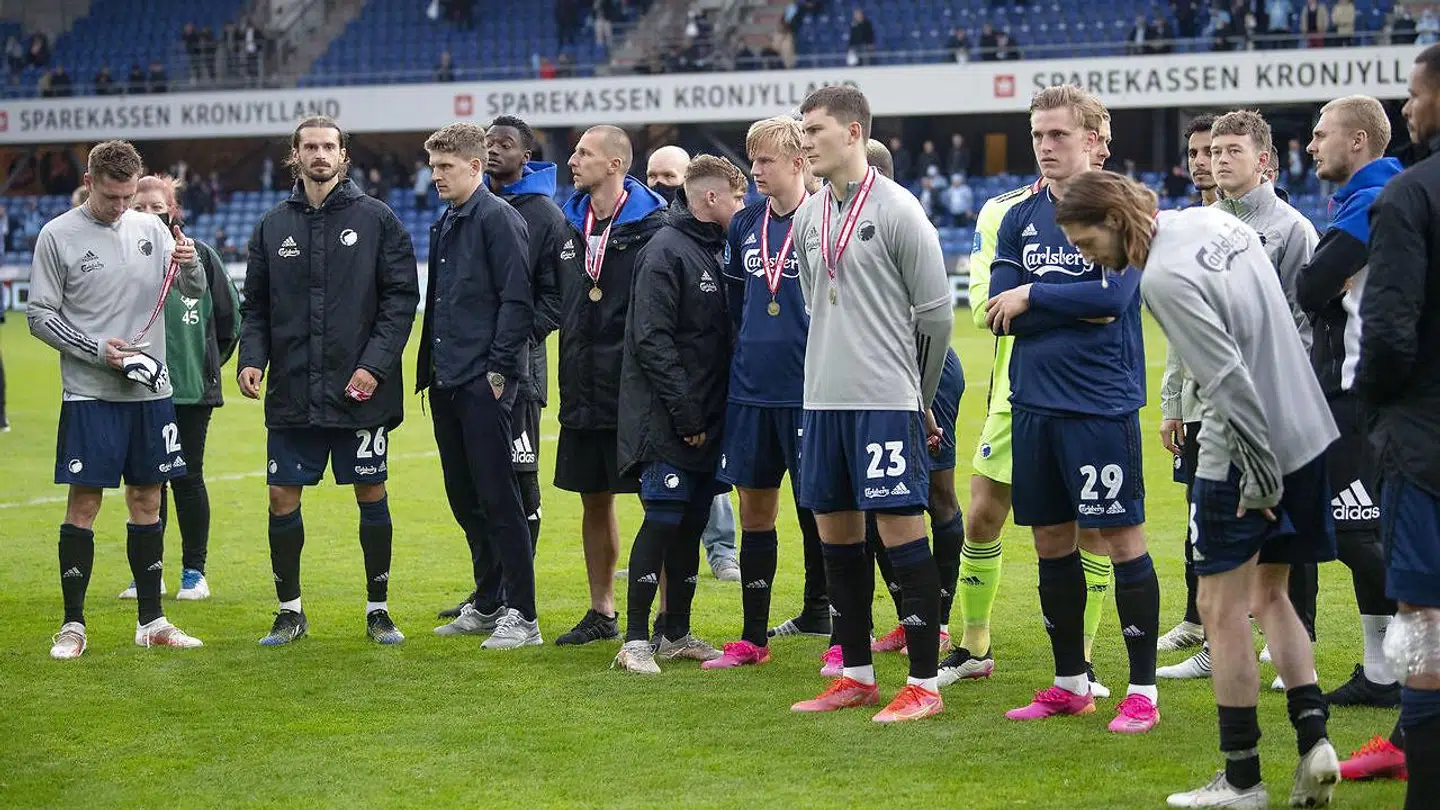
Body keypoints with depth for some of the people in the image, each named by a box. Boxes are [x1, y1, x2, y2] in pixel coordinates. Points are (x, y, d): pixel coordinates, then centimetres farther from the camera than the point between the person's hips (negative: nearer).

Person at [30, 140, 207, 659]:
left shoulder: (151, 229, 7)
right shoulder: (58, 236, -4)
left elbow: (195, 291, 7)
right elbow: (39, 315, -2)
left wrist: (190, 263, -16)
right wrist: (97, 349, -13)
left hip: (151, 391, 4)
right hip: (89, 395, -4)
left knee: (147, 500, 8)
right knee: (84, 503, -4)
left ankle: (151, 621, 16)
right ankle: (73, 625, 3)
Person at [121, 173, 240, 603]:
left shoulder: (200, 255, 0)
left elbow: (230, 317, 8)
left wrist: (209, 362, 9)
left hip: (192, 389, -1)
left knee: (188, 478, 3)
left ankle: (194, 571, 12)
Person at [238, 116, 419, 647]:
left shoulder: (377, 220, 0)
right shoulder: (272, 226, 9)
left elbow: (401, 297, -3)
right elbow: (255, 306, 12)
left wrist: (375, 364, -13)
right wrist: (251, 359, -4)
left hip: (360, 390, -2)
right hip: (292, 393, 3)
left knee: (371, 494, 3)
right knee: (282, 498, 2)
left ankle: (378, 610, 15)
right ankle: (290, 611, 16)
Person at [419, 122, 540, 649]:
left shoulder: (498, 219, -9)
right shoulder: (444, 226, 18)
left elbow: (517, 299, -14)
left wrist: (499, 367, -17)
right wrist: (428, 367, 17)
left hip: (484, 386, -9)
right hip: (447, 384, 9)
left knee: (498, 500, -8)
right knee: (466, 501, 13)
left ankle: (522, 616, -5)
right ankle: (487, 604, 22)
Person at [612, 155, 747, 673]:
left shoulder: (716, 251, 16)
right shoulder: (666, 251, -11)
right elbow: (652, 340, -17)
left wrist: (713, 415, 11)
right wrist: (685, 413, -19)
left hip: (706, 421, 8)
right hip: (667, 422, -8)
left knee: (692, 523, 11)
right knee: (662, 521, -9)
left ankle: (677, 634, 19)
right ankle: (635, 640, -3)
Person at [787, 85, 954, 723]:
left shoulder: (897, 210, -7)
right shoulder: (808, 216, 13)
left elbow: (936, 311, -5)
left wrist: (918, 400, 2)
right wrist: (834, 374, 18)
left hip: (886, 401, -7)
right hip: (824, 400, 7)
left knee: (901, 529, -7)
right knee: (836, 534, 9)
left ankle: (924, 684, -3)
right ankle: (856, 676, 19)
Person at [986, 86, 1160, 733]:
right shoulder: (1020, 219, 11)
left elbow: (1113, 296, -17)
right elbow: (997, 312, 1)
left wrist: (1033, 297, -8)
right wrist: (1077, 306, -10)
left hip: (1101, 405, -6)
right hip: (1033, 404, 6)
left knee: (1122, 537, -2)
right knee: (1051, 541, 12)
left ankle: (1142, 690, 5)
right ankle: (1070, 684, 24)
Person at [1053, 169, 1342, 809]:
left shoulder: (1162, 277, -18)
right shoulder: (1215, 221, 8)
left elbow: (1228, 377, -22)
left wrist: (1260, 473, -17)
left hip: (1244, 453, -9)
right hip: (1310, 435, 9)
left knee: (1222, 608, 2)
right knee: (1270, 596, 18)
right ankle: (1313, 737, 5)